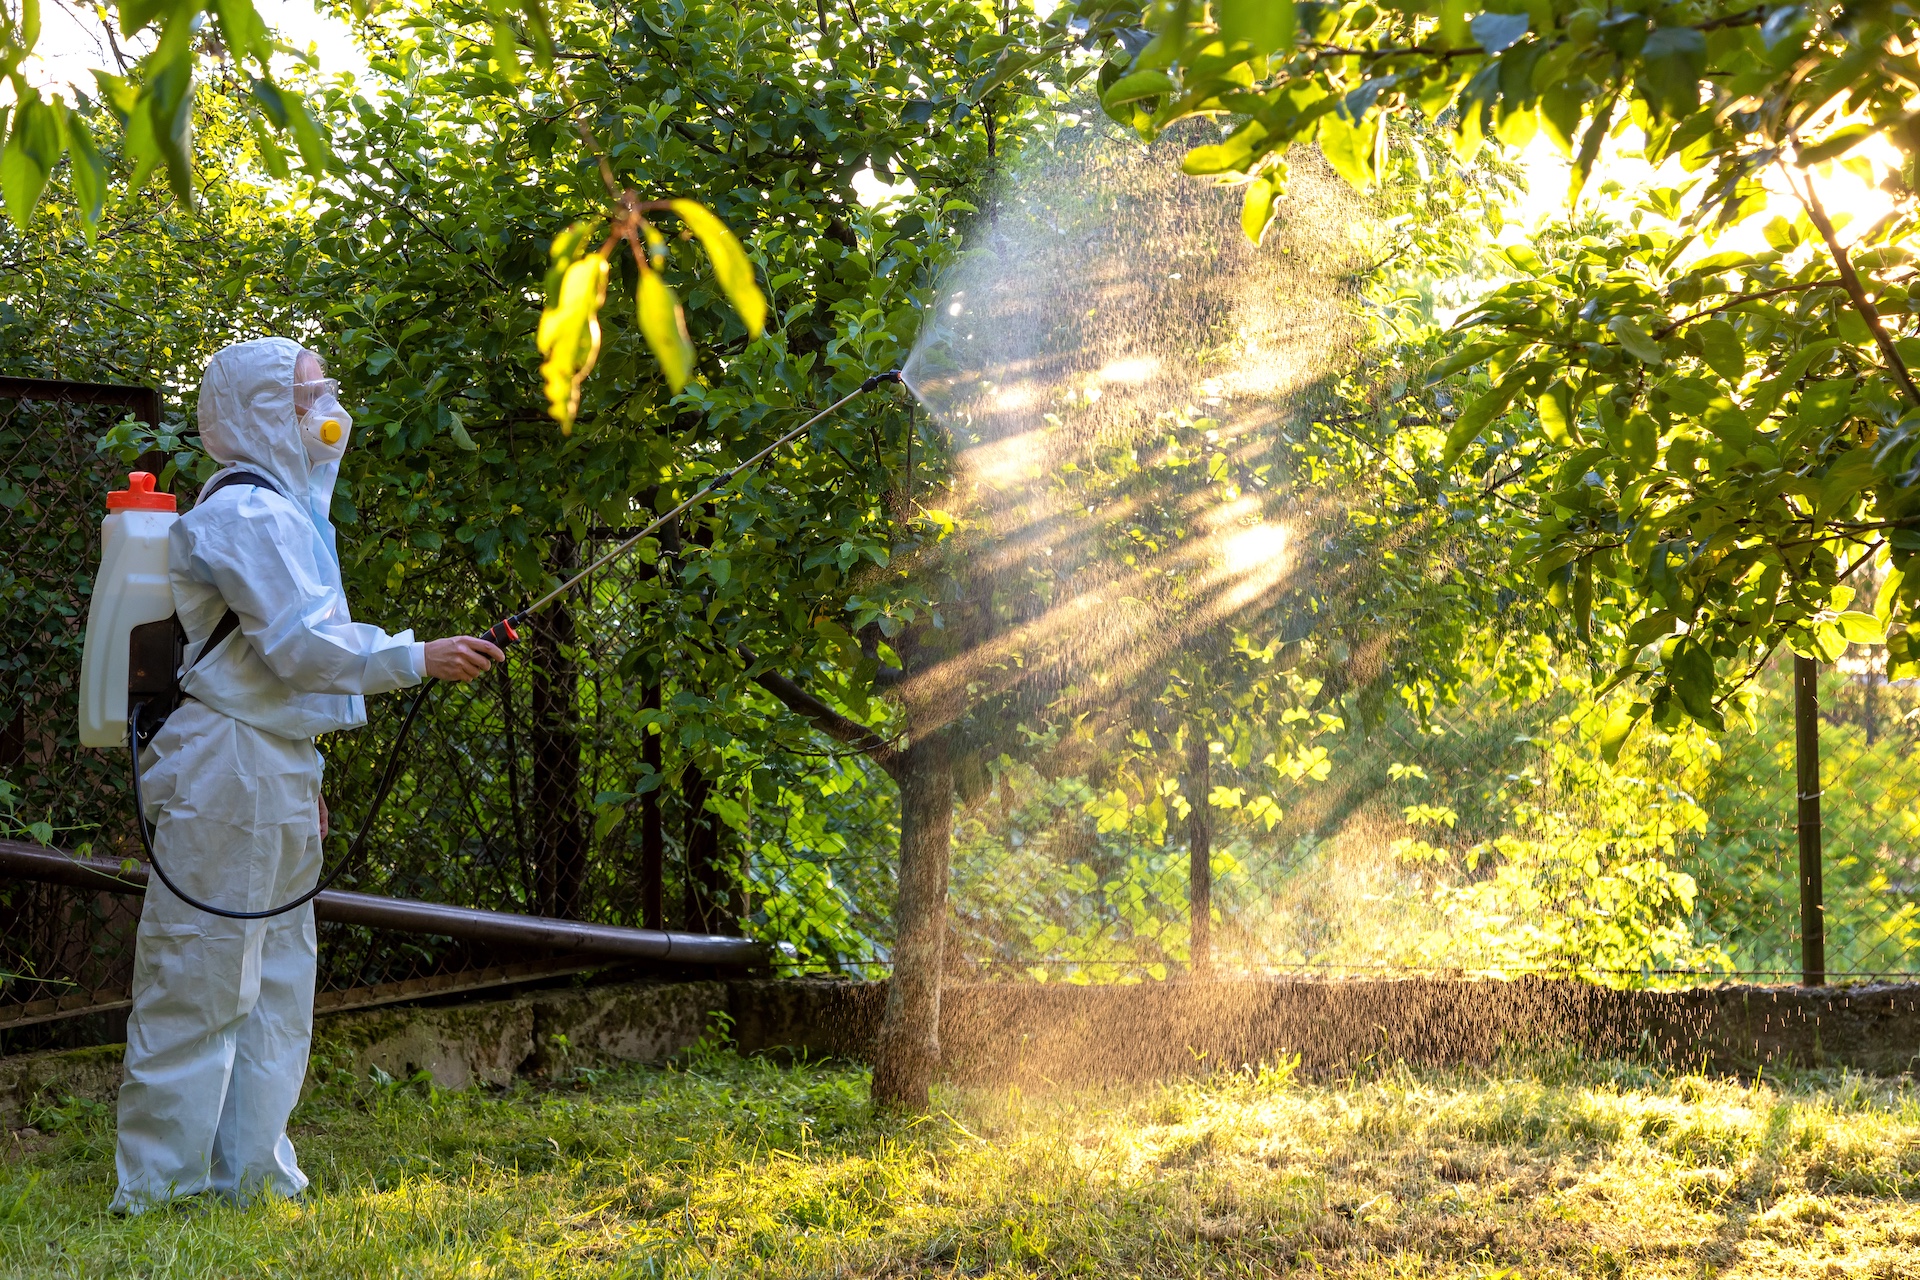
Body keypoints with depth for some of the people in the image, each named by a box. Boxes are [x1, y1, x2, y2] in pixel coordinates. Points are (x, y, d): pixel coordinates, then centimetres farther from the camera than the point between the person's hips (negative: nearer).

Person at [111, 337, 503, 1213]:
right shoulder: (248, 514, -13)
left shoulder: (283, 509, 20)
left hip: (273, 774, 11)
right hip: (229, 774, -11)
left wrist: (302, 779, 22)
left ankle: (249, 1174, 20)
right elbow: (302, 646, -21)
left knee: (276, 983, 14)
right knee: (202, 982, -6)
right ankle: (158, 1189, -1)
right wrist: (419, 658, -15)